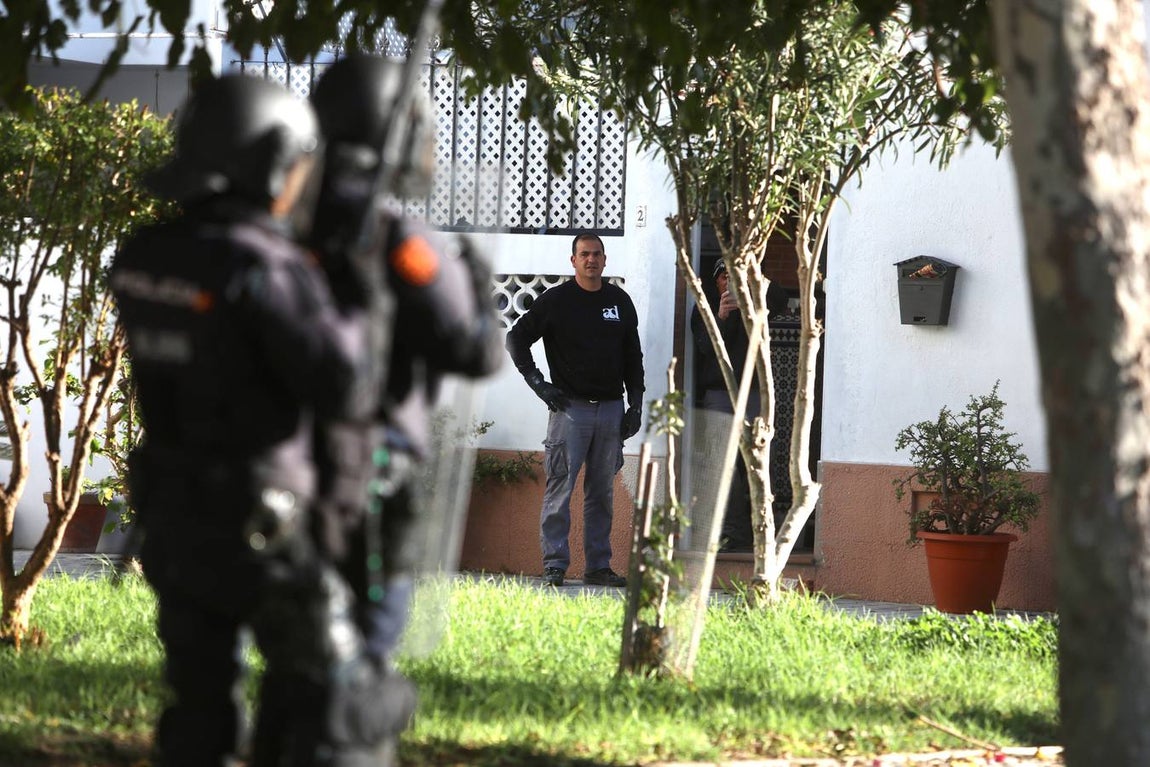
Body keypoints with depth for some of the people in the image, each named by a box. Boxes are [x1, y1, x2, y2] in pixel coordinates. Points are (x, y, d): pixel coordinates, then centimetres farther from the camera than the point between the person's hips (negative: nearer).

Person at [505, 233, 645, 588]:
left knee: (602, 491, 7)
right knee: (560, 487, -8)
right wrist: (538, 383, -5)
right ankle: (554, 565, -5)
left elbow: (633, 356, 18)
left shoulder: (620, 301, 12)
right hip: (570, 407, -4)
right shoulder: (556, 300, -1)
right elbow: (516, 338, 2)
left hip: (611, 409, 4)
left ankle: (598, 565, 12)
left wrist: (636, 405, 10)